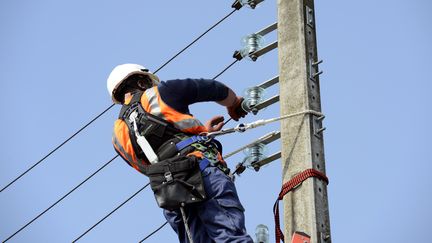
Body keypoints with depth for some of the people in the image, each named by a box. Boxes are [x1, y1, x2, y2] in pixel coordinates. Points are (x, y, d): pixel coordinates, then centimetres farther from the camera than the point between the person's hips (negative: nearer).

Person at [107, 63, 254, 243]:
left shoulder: (119, 134, 26)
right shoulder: (158, 94, 12)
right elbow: (211, 88, 18)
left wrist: (202, 131, 44)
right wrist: (234, 104, 38)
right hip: (202, 169, -5)